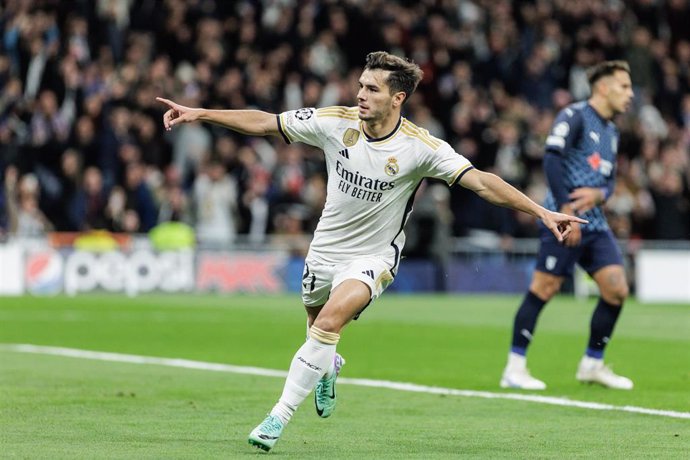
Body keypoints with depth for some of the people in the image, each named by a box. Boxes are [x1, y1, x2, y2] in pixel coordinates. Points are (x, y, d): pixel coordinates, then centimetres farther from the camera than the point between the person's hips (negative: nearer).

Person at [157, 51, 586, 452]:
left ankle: (280, 416, -17)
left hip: (373, 257, -4)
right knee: (318, 328, 21)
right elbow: (263, 123, -6)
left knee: (329, 323, -26)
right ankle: (329, 367, 59)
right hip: (326, 249, 4)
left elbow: (482, 182, -23)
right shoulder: (336, 122, -13)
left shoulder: (421, 147, -21)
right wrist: (198, 113, -8)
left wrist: (542, 212, -31)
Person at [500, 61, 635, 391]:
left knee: (616, 290, 0)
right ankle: (514, 369, -1)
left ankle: (592, 364, 13)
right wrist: (565, 210, -21)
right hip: (564, 220, -8)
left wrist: (599, 194, -3)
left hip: (594, 222, 8)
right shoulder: (575, 116, -7)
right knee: (544, 288, -8)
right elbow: (552, 159, -18)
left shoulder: (611, 131, 20)